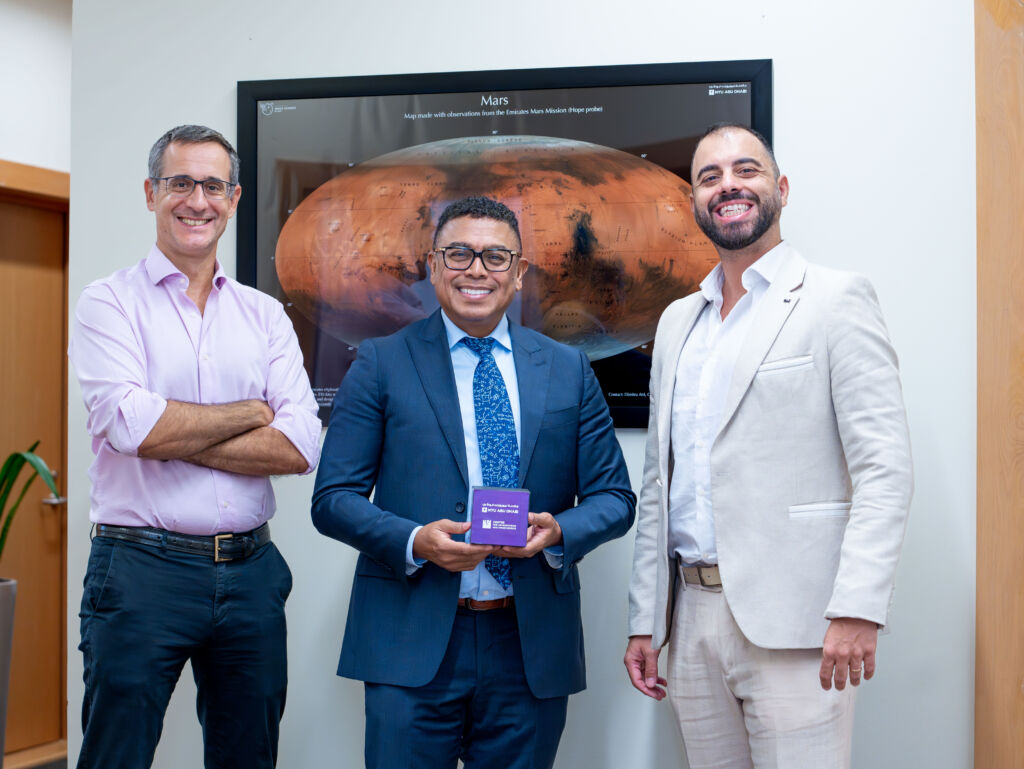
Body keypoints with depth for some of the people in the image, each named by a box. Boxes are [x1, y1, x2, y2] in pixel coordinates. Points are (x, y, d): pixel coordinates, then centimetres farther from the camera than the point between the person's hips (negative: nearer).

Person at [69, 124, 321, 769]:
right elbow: (131, 426, -17)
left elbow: (301, 447, -5)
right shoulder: (111, 303, -1)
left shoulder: (265, 316, 9)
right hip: (141, 572, -4)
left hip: (251, 572, 4)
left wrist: (170, 435, -11)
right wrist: (250, 414, -6)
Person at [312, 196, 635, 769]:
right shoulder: (383, 364, 3)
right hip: (412, 648, -2)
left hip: (532, 649, 2)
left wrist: (559, 530, -12)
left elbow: (615, 497, 9)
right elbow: (333, 499, 0)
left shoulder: (568, 370, 10)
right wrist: (414, 541, -18)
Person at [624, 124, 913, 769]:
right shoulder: (678, 321, 16)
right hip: (693, 618, 6)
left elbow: (885, 470, -10)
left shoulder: (834, 301, -3)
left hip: (791, 621, -6)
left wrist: (857, 611, -21)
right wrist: (645, 620, 14)